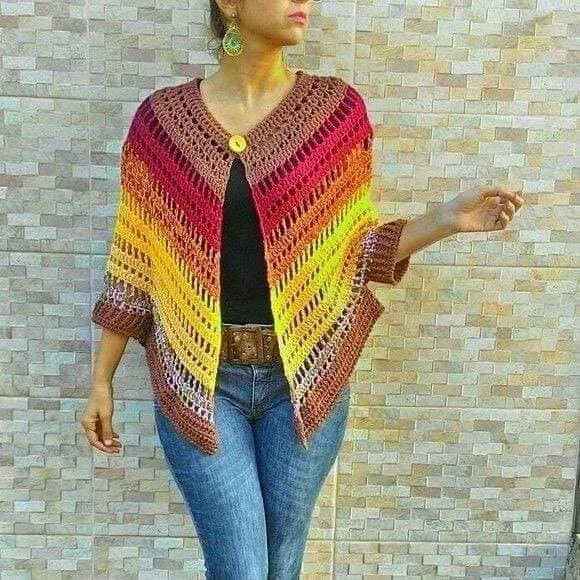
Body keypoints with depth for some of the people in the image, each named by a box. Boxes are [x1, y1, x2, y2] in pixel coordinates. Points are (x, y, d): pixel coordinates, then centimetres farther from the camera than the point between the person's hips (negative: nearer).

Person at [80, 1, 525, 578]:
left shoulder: (336, 108, -1)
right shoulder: (161, 117, -1)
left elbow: (357, 247, 5)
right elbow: (134, 262, 4)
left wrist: (446, 219, -10)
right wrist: (101, 379, 7)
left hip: (305, 374, 1)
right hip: (199, 377, -1)